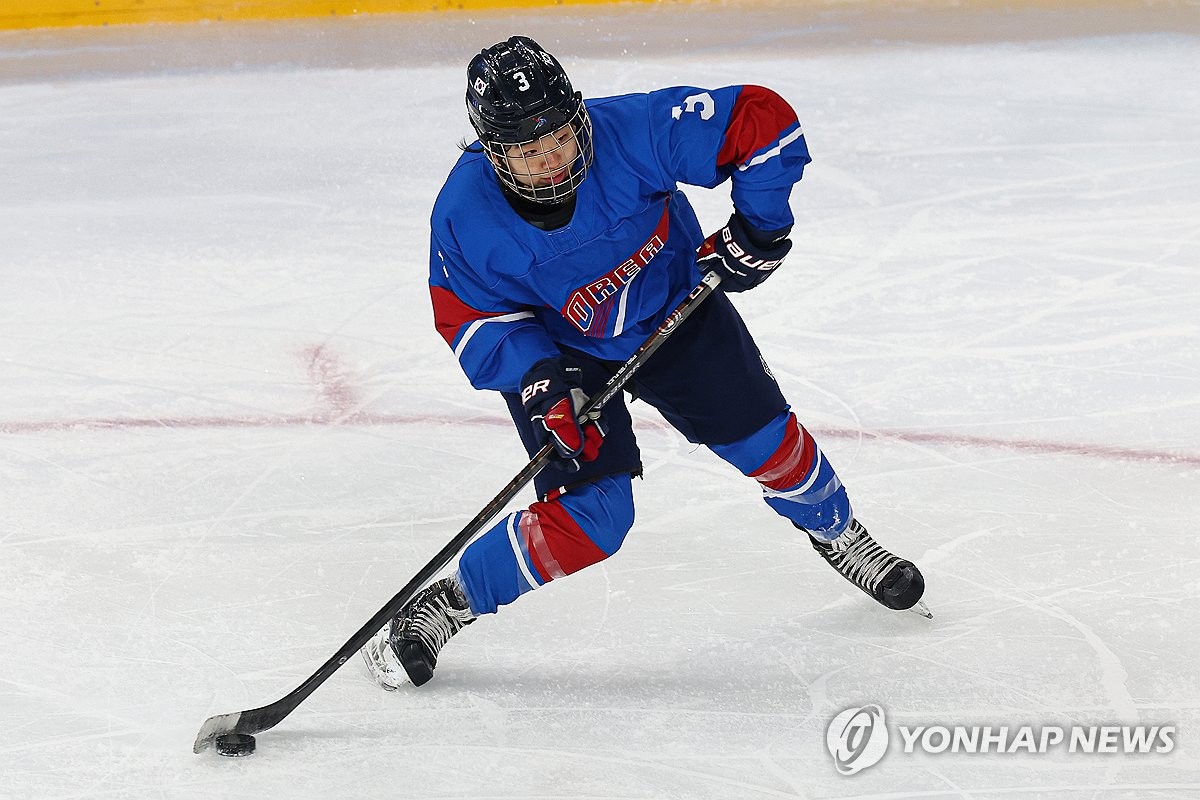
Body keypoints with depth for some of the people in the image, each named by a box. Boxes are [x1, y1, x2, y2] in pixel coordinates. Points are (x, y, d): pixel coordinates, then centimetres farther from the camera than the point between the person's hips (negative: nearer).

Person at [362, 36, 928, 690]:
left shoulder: (636, 131, -34)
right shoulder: (465, 216, -31)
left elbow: (763, 120, -25)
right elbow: (471, 321, -17)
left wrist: (758, 225, -23)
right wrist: (538, 379, -31)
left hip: (674, 309, 2)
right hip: (554, 350, -2)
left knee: (764, 439, 8)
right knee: (592, 517, -16)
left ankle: (837, 534, 42)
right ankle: (447, 602, 2)